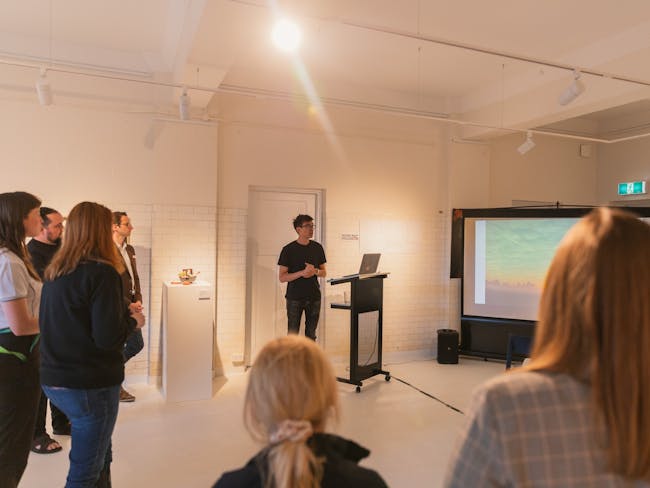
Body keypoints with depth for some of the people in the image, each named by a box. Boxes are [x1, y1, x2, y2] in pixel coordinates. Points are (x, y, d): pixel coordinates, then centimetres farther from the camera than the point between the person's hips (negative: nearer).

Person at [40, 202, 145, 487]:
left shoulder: (55, 272, 7)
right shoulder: (101, 272, -18)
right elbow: (107, 337, -21)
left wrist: (122, 313, 12)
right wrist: (132, 321, -2)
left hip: (54, 380, 8)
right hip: (90, 385, -8)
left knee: (99, 456, 25)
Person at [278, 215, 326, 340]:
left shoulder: (317, 247, 6)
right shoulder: (288, 249, -5)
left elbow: (324, 273, 13)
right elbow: (282, 277, -7)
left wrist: (315, 271, -10)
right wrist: (302, 273, -20)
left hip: (314, 297, 3)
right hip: (294, 297, -3)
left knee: (311, 334, 9)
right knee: (292, 335, 1)